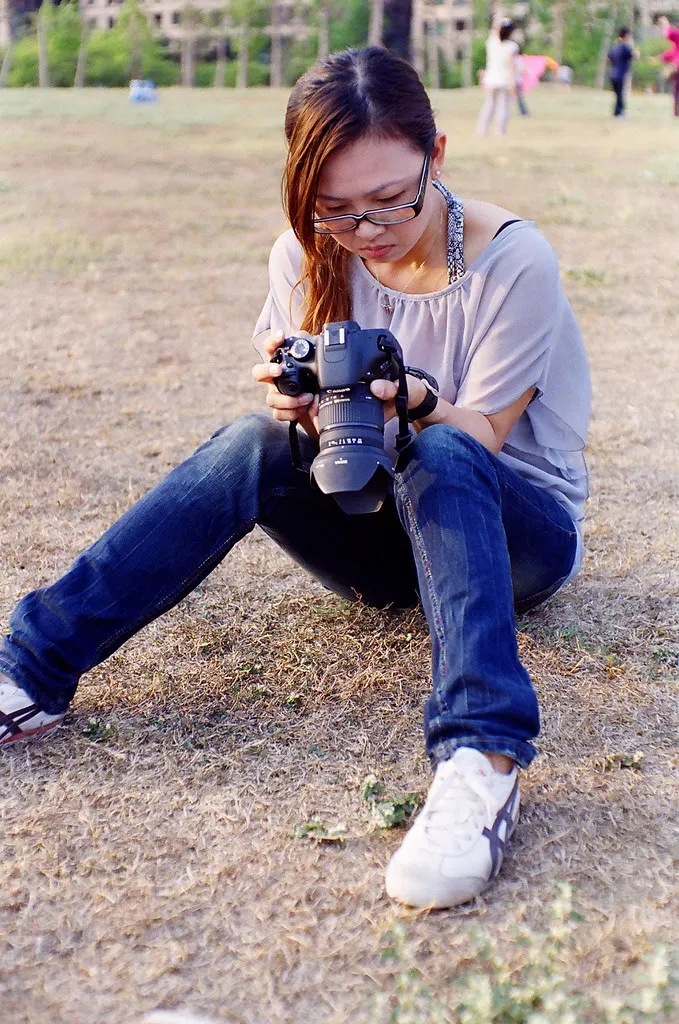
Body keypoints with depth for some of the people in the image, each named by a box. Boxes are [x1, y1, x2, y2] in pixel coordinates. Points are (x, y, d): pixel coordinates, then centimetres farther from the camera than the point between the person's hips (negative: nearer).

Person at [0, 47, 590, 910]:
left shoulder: (511, 259, -17)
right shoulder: (307, 254, -6)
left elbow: (474, 441, -16)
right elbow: (316, 423, -4)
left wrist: (420, 406, -39)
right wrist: (305, 404, -28)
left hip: (513, 527, -3)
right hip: (380, 527, 3)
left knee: (437, 457, -36)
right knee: (257, 443, -26)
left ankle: (481, 755, -51)